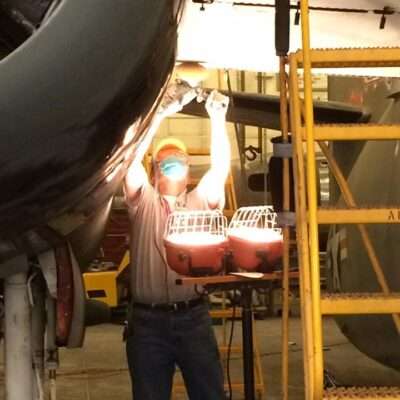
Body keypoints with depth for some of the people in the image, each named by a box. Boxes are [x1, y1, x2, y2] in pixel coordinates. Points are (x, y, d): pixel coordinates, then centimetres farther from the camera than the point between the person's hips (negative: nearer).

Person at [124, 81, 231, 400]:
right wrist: (161, 113, -10)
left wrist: (217, 118, -7)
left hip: (194, 317, 1)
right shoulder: (143, 202, 6)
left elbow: (221, 166, -2)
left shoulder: (201, 202, 11)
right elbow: (130, 158, -8)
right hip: (148, 321, -1)